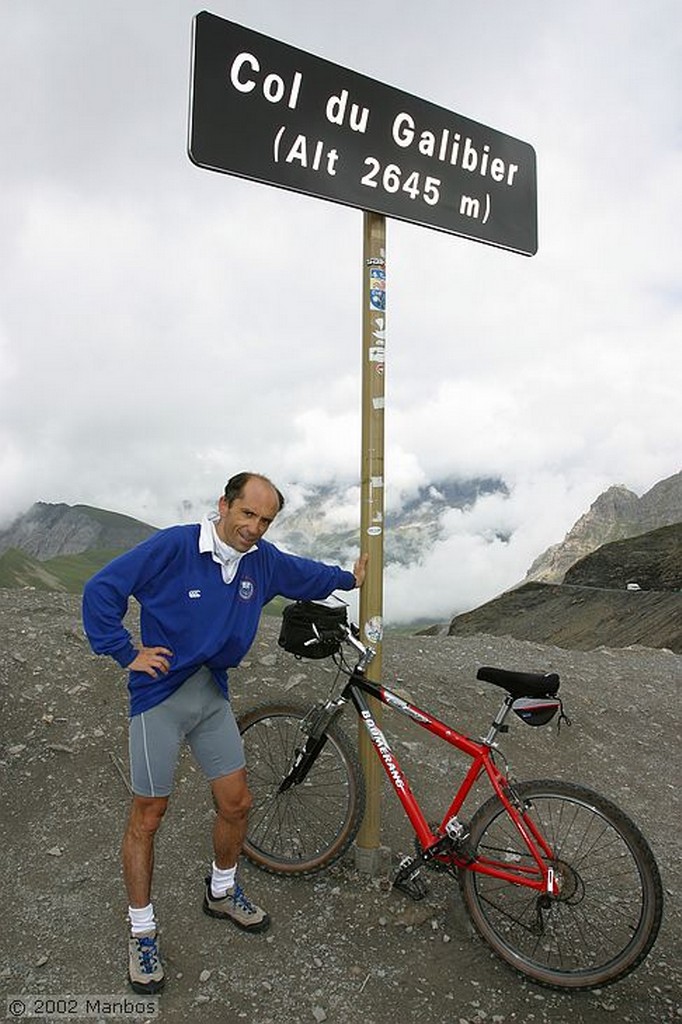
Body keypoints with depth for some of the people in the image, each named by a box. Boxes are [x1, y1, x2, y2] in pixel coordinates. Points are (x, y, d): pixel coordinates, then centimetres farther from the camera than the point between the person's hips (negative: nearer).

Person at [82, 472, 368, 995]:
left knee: (237, 803, 11)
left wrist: (350, 578, 30)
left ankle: (222, 892, 40)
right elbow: (101, 590, -13)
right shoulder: (173, 546, -18)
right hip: (160, 695, -5)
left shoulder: (263, 560, -1)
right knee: (147, 817, 4)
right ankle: (142, 932, 26)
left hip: (213, 696, 5)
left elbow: (304, 574, 21)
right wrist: (128, 654, -13)